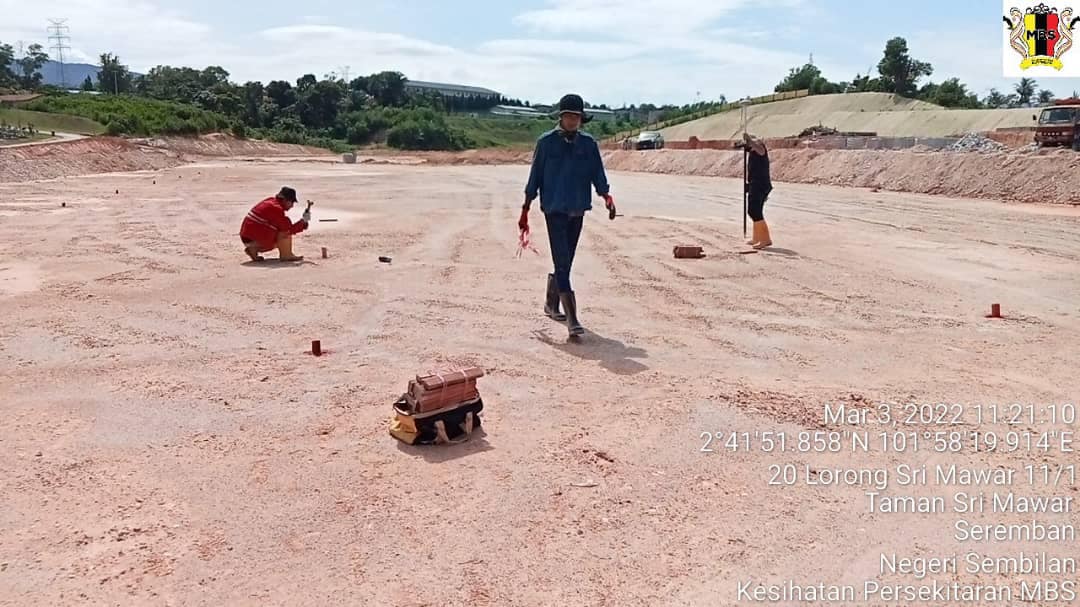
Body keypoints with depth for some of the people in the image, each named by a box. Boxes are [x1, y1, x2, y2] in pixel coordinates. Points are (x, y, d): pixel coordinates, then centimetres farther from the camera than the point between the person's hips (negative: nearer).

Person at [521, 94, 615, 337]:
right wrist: (525, 211, 2)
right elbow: (534, 178, 3)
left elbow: (598, 175, 3)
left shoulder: (589, 144, 7)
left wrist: (606, 196, -16)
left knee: (565, 262, 13)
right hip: (554, 209, -4)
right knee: (562, 264, -10)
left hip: (578, 210, 4)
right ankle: (571, 318, -14)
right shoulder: (546, 142, 0)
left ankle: (551, 304, 33)